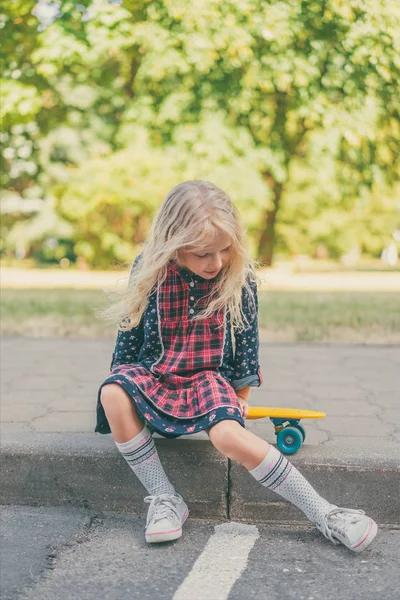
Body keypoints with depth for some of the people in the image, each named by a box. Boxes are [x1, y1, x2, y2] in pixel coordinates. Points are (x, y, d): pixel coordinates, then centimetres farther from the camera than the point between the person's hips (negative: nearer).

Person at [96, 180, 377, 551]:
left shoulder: (240, 277, -7)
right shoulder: (149, 273, -8)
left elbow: (247, 337, 3)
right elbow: (130, 331, 4)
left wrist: (242, 394, 4)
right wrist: (125, 375, 6)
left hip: (212, 378, -1)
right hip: (155, 375, 2)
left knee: (229, 436, -33)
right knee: (113, 394, -32)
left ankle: (324, 515, -22)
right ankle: (164, 498, -21)